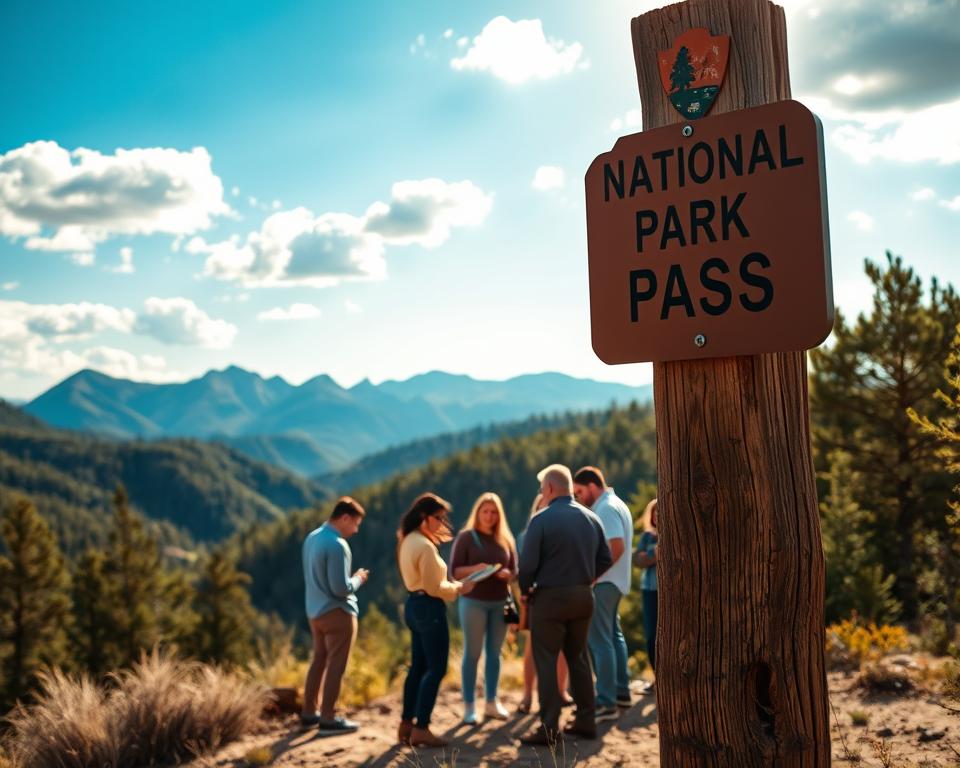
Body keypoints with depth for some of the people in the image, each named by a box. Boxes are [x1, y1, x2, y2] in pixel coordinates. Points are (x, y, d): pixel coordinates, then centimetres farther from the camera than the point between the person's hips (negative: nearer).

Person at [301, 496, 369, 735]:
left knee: (319, 660, 19)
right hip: (337, 612, -9)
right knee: (335, 666, 2)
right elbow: (341, 589, -23)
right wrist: (358, 579, -4)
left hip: (315, 610, 9)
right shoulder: (337, 545, -22)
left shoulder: (312, 537, 6)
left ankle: (309, 712, 27)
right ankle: (328, 719, 8)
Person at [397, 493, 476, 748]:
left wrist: (451, 585, 12)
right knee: (436, 669, -4)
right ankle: (420, 729, -2)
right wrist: (458, 588, -6)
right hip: (429, 608, -10)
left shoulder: (408, 541, 12)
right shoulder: (425, 545, -19)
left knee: (418, 666, 15)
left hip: (414, 605, 10)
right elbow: (433, 587, -18)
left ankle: (406, 724, 20)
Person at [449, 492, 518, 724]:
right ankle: (469, 706, 5)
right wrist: (475, 569, -22)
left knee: (494, 653, 8)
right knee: (472, 653, 0)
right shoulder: (466, 536, -2)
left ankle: (492, 703, 17)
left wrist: (506, 574, -13)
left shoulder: (506, 539, 9)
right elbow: (454, 570, -6)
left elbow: (515, 571, 9)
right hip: (473, 602, -4)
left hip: (500, 602, 4)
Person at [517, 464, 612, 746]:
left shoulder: (542, 520, -15)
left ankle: (549, 729, 1)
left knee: (546, 662, 2)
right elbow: (605, 559, 7)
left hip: (550, 597, -6)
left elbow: (527, 564, -16)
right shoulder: (591, 518, 3)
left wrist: (526, 589, 1)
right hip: (583, 596, 6)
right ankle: (585, 721, 22)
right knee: (578, 657, 17)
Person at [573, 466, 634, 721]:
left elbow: (616, 547, -26)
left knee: (599, 640, -7)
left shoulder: (607, 508, -16)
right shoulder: (615, 505, 16)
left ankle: (606, 703, -5)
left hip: (604, 583, -11)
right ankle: (621, 691, 29)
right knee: (612, 635, 19)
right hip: (614, 582, 11)